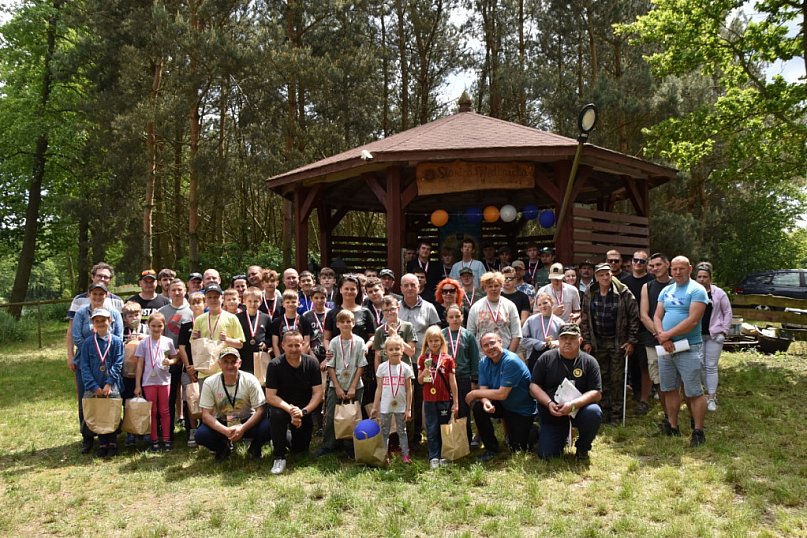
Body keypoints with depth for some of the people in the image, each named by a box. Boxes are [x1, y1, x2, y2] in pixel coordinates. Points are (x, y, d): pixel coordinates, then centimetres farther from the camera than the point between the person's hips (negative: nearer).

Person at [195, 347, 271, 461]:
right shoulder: (209, 383, -13)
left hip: (247, 422, -1)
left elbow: (260, 410, -15)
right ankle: (223, 447, 7)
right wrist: (226, 431, -31)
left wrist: (242, 428, -31)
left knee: (267, 427, -30)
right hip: (221, 424, 1)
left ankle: (254, 447, 6)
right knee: (201, 435, -28)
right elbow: (206, 415, -14)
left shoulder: (250, 380, -15)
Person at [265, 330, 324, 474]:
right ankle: (279, 457, -18)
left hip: (305, 409, 2)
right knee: (275, 414, -36)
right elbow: (270, 396, -21)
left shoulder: (312, 363, -13)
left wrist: (303, 411, -27)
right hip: (282, 406, -2)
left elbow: (318, 393, -13)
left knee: (300, 449, 3)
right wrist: (290, 410, -33)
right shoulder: (275, 365, -19)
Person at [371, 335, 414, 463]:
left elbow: (409, 390, -2)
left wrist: (408, 409, -4)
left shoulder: (406, 368, -4)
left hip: (401, 407, -1)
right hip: (385, 406, 1)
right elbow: (379, 388, 2)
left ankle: (405, 455, 17)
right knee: (384, 432, 10)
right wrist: (375, 407, 1)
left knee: (402, 431, 10)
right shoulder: (382, 367, -3)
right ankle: (385, 455, 20)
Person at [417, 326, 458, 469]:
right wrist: (424, 373, -17)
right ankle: (433, 458, 11)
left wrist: (455, 402, 1)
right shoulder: (423, 359, 3)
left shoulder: (448, 359, -1)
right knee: (432, 430, 5)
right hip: (429, 400, 1)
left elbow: (452, 382, 2)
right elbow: (420, 381, 6)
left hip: (445, 400, -1)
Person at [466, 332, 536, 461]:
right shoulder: (484, 362, -6)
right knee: (478, 407, -22)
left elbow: (502, 394, -30)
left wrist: (474, 393, -21)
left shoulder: (511, 361, -28)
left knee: (518, 450, -1)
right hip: (502, 405, 5)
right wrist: (486, 401, -33)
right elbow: (483, 389, -9)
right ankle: (491, 448, -4)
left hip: (522, 410, -5)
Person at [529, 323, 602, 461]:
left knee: (594, 412, -33)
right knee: (546, 455, -10)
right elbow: (534, 386, -3)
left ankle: (582, 448, -3)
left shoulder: (589, 361, -5)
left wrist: (573, 404, -27)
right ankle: (562, 435, 27)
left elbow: (597, 393, -12)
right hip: (552, 414, 1)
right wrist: (549, 403, -21)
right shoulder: (546, 358, -3)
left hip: (579, 410, 0)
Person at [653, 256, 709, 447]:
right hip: (666, 348, 7)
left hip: (689, 347, -7)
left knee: (694, 392, -3)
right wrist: (661, 335, -10)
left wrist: (667, 335, -14)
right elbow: (657, 316, 9)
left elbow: (693, 320, -17)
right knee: (670, 390, 12)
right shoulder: (666, 291, 13)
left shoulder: (697, 290, -8)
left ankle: (698, 431, 7)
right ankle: (673, 427, 22)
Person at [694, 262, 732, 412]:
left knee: (711, 366, 2)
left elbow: (727, 312, 4)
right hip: (696, 335, 1)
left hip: (714, 335, -1)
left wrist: (724, 331, -2)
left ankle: (711, 398, 8)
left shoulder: (718, 293, -1)